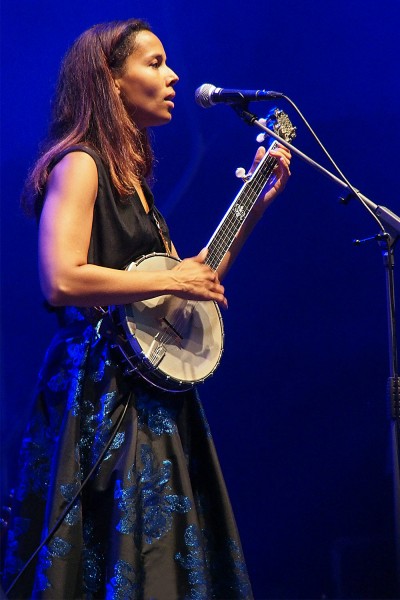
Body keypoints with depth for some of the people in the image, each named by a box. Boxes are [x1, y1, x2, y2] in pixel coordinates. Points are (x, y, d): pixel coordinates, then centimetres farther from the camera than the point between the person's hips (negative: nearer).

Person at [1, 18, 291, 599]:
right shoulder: (80, 164, -9)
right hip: (103, 394, -9)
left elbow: (190, 279, 22)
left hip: (154, 396, 9)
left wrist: (256, 206, 18)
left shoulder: (131, 174, 18)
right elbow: (62, 280, -24)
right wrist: (170, 280, -17)